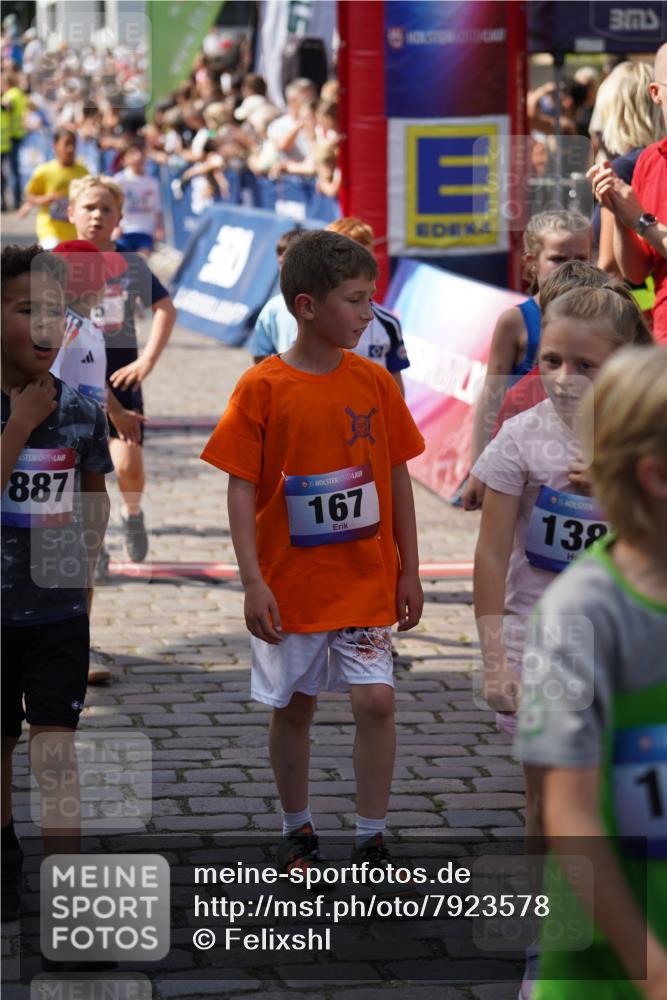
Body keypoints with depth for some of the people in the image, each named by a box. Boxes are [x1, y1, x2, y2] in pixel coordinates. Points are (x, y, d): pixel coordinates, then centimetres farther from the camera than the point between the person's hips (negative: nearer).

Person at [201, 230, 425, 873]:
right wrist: (254, 582, -14)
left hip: (366, 580, 2)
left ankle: (371, 842, 5)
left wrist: (408, 571, 6)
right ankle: (297, 829, 30)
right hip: (291, 584, -2)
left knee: (376, 700, -8)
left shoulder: (375, 382, -1)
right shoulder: (262, 388, -10)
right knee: (292, 707, 10)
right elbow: (242, 488, -8)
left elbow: (397, 477, 6)